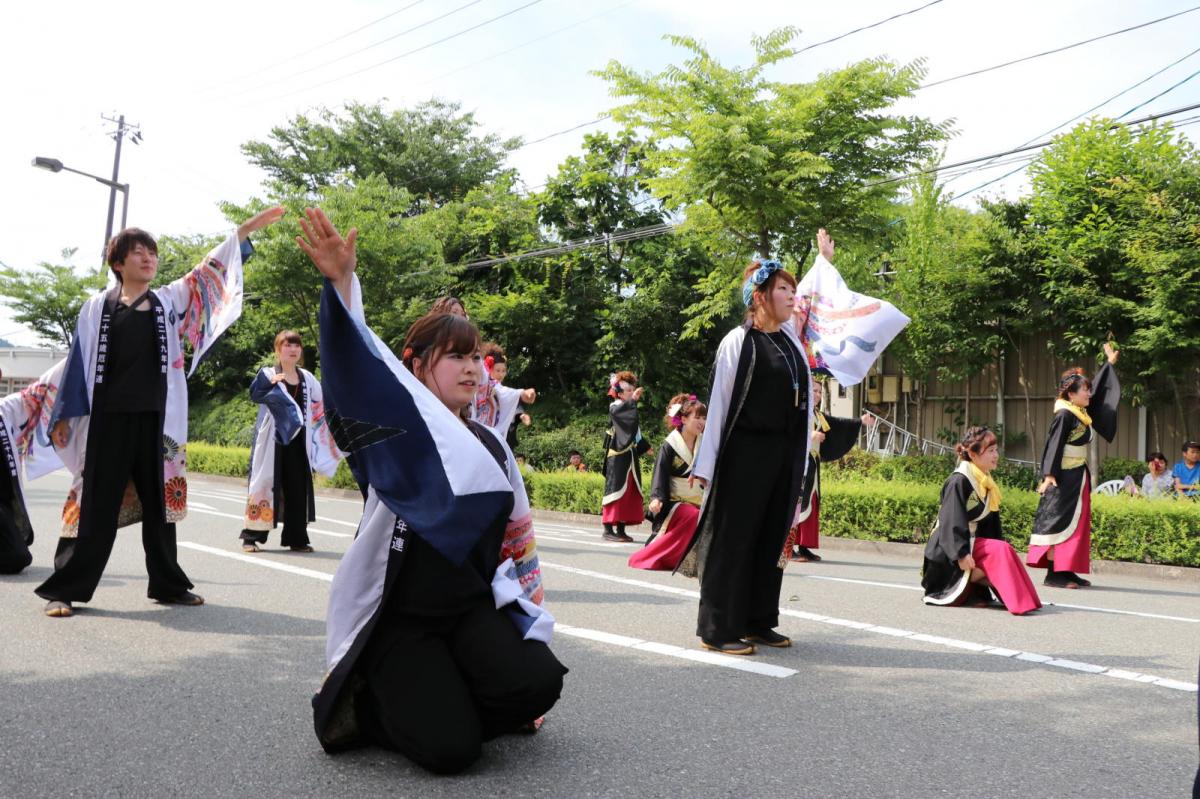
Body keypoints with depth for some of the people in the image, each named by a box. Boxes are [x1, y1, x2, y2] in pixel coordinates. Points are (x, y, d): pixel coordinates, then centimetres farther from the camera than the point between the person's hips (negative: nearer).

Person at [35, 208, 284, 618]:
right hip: (107, 418, -2)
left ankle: (167, 584, 19)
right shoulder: (97, 307, 6)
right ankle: (65, 588, 5)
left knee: (158, 501, 9)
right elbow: (78, 362, 7)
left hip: (156, 418, 2)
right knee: (96, 504, -2)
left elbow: (210, 271, 1)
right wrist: (64, 415, 3)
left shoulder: (170, 300, 10)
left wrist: (248, 227, -8)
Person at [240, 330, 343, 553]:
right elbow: (254, 393, -21)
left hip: (298, 441, 4)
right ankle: (251, 536, 4)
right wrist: (270, 382, -36)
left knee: (297, 488, 5)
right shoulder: (268, 374, -2)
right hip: (272, 441, -4)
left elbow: (322, 405, 19)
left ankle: (296, 538, 12)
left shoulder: (307, 378, 13)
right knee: (265, 484, -4)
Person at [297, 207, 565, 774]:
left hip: (473, 607, 5)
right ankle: (366, 704, 10)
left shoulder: (490, 447, 10)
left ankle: (426, 707, 6)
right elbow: (355, 370, -28)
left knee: (537, 681, -23)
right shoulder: (396, 427, -7)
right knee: (449, 750, -21)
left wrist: (529, 626, 16)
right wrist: (341, 281, -44)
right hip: (398, 615, -5)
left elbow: (515, 540, 16)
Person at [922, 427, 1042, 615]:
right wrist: (961, 553, -28)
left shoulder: (986, 483, 11)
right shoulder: (959, 481, -16)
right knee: (1001, 550, -23)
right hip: (949, 549, -9)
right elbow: (953, 521, -22)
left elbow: (991, 522, 13)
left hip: (973, 541, 9)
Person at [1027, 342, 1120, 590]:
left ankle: (1067, 571, 13)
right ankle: (1054, 573, -7)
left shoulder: (1081, 412, 11)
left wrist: (1110, 362, 31)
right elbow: (1053, 445, -18)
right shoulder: (1065, 415, -15)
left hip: (1079, 476, 10)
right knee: (1059, 521, -8)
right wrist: (1049, 475, -24)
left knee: (1077, 523, 10)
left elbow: (1098, 388, 26)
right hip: (1064, 477, -10)